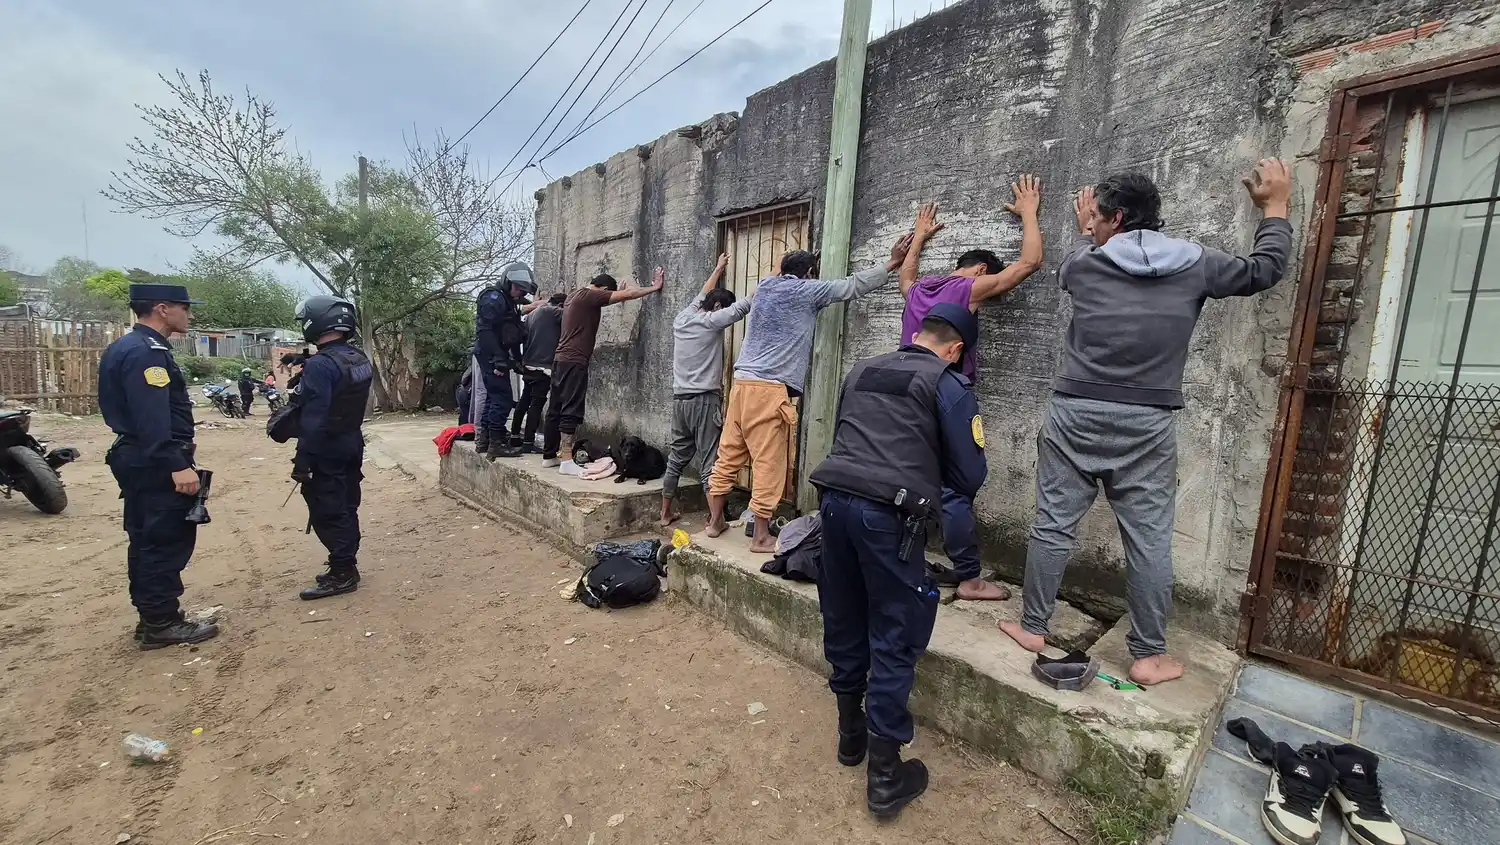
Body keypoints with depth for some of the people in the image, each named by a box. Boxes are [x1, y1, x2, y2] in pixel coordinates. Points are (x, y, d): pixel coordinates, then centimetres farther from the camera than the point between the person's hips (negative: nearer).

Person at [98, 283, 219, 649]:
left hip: (138, 460, 11)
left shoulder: (125, 347, 16)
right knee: (168, 541, -4)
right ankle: (162, 623, 4)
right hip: (157, 464, -11)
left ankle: (150, 618, 24)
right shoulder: (147, 352, -18)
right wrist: (178, 466, -27)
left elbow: (132, 411, 20)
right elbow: (153, 419, -26)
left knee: (146, 541, 15)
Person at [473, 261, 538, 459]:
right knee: (503, 398, -11)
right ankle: (496, 443, -7)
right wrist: (499, 359, -25)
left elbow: (512, 335, 21)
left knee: (493, 397, 13)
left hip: (497, 357, 10)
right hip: (491, 357, -10)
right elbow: (486, 331, -21)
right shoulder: (493, 298, -12)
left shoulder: (509, 302, 19)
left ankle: (483, 440, 21)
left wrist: (517, 359, 18)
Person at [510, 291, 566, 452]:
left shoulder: (531, 315, 18)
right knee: (537, 404, -7)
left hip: (528, 365, 9)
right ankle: (528, 442, -8)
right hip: (543, 366, -8)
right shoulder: (554, 312, -6)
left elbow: (524, 337, 20)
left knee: (524, 401, 17)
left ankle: (515, 436, 24)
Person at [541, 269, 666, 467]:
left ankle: (549, 455, 17)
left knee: (556, 409, 11)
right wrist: (654, 288, -5)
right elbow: (627, 295, -11)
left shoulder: (575, 295, 17)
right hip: (574, 362, -10)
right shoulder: (589, 295, -10)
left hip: (561, 360, 10)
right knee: (571, 411, -10)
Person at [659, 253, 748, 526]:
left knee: (676, 458, 16)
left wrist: (718, 269, 41)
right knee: (709, 463, -4)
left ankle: (666, 512, 25)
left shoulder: (682, 317, 11)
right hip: (704, 400, -7)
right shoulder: (711, 321, -8)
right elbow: (744, 305, -11)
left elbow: (701, 295, 28)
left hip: (680, 399, 7)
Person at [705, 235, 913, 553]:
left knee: (728, 455, 12)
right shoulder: (806, 290, 0)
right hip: (770, 389, -8)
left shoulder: (765, 286, 17)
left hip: (742, 382, 8)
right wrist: (892, 264, 15)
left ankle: (715, 521, 22)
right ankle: (761, 536, 4)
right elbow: (852, 286, 5)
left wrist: (798, 260, 50)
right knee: (768, 464, -1)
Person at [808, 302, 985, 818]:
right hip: (888, 515, -5)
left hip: (834, 499, 6)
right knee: (893, 641, 7)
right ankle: (885, 777, 19)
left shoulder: (861, 371, 19)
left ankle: (851, 735, 39)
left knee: (843, 623, 19)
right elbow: (971, 476, 2)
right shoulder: (949, 385, 3)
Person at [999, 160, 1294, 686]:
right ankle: (1149, 656, 18)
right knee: (1149, 540, 9)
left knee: (1053, 526, 7)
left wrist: (1084, 232, 44)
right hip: (1147, 426, 1)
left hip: (1076, 416, -1)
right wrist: (1275, 205, 35)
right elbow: (1266, 269, 21)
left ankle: (1033, 628, 19)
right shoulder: (1195, 265, 4)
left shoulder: (1086, 264, 1)